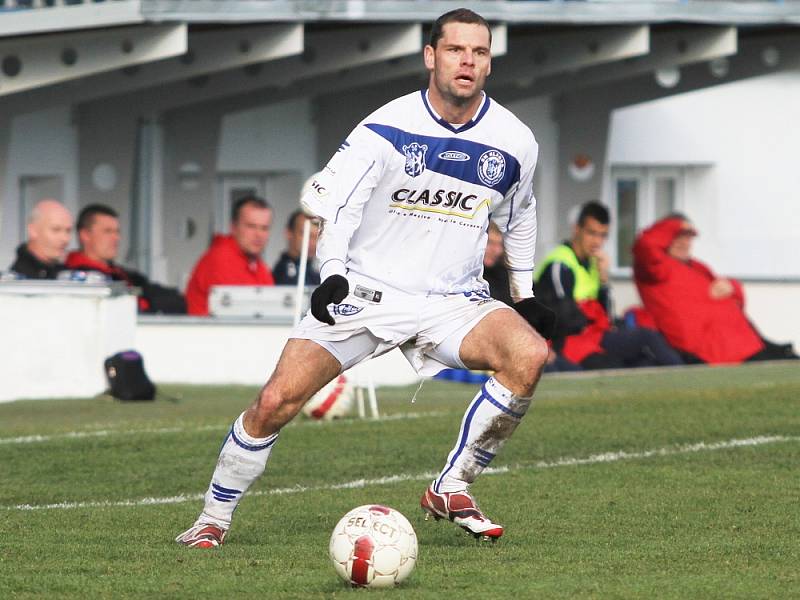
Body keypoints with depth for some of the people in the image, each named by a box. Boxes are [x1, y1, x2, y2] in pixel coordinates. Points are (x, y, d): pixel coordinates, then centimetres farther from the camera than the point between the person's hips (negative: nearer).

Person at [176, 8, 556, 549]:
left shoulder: (515, 142, 1)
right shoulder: (389, 128, -10)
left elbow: (518, 217, 21)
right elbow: (332, 201, -14)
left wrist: (525, 295, 22)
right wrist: (333, 272, -30)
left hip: (453, 301, 2)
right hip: (364, 292, -2)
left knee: (530, 354, -28)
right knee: (276, 403, -14)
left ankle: (452, 489, -12)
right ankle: (214, 519, 10)